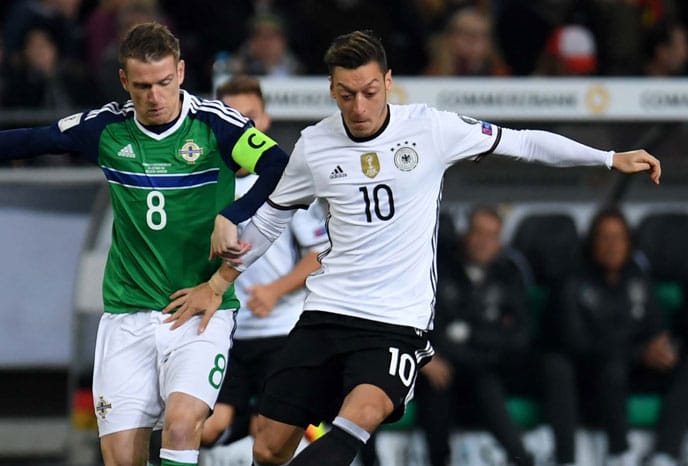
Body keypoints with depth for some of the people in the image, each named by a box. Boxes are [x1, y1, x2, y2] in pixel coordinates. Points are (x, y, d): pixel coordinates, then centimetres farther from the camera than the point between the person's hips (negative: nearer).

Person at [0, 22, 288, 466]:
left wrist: (229, 217, -27)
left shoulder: (214, 123, -8)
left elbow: (283, 171, -17)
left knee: (181, 422, -27)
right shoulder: (106, 128, 2)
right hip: (128, 311, 3)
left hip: (201, 310, -3)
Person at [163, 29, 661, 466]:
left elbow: (524, 142, 6)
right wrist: (217, 284, 15)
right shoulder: (314, 146, 3)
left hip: (397, 321, -3)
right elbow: (271, 216, 20)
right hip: (326, 313, 3)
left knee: (362, 413, -33)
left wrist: (611, 158, 4)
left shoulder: (431, 129, -4)